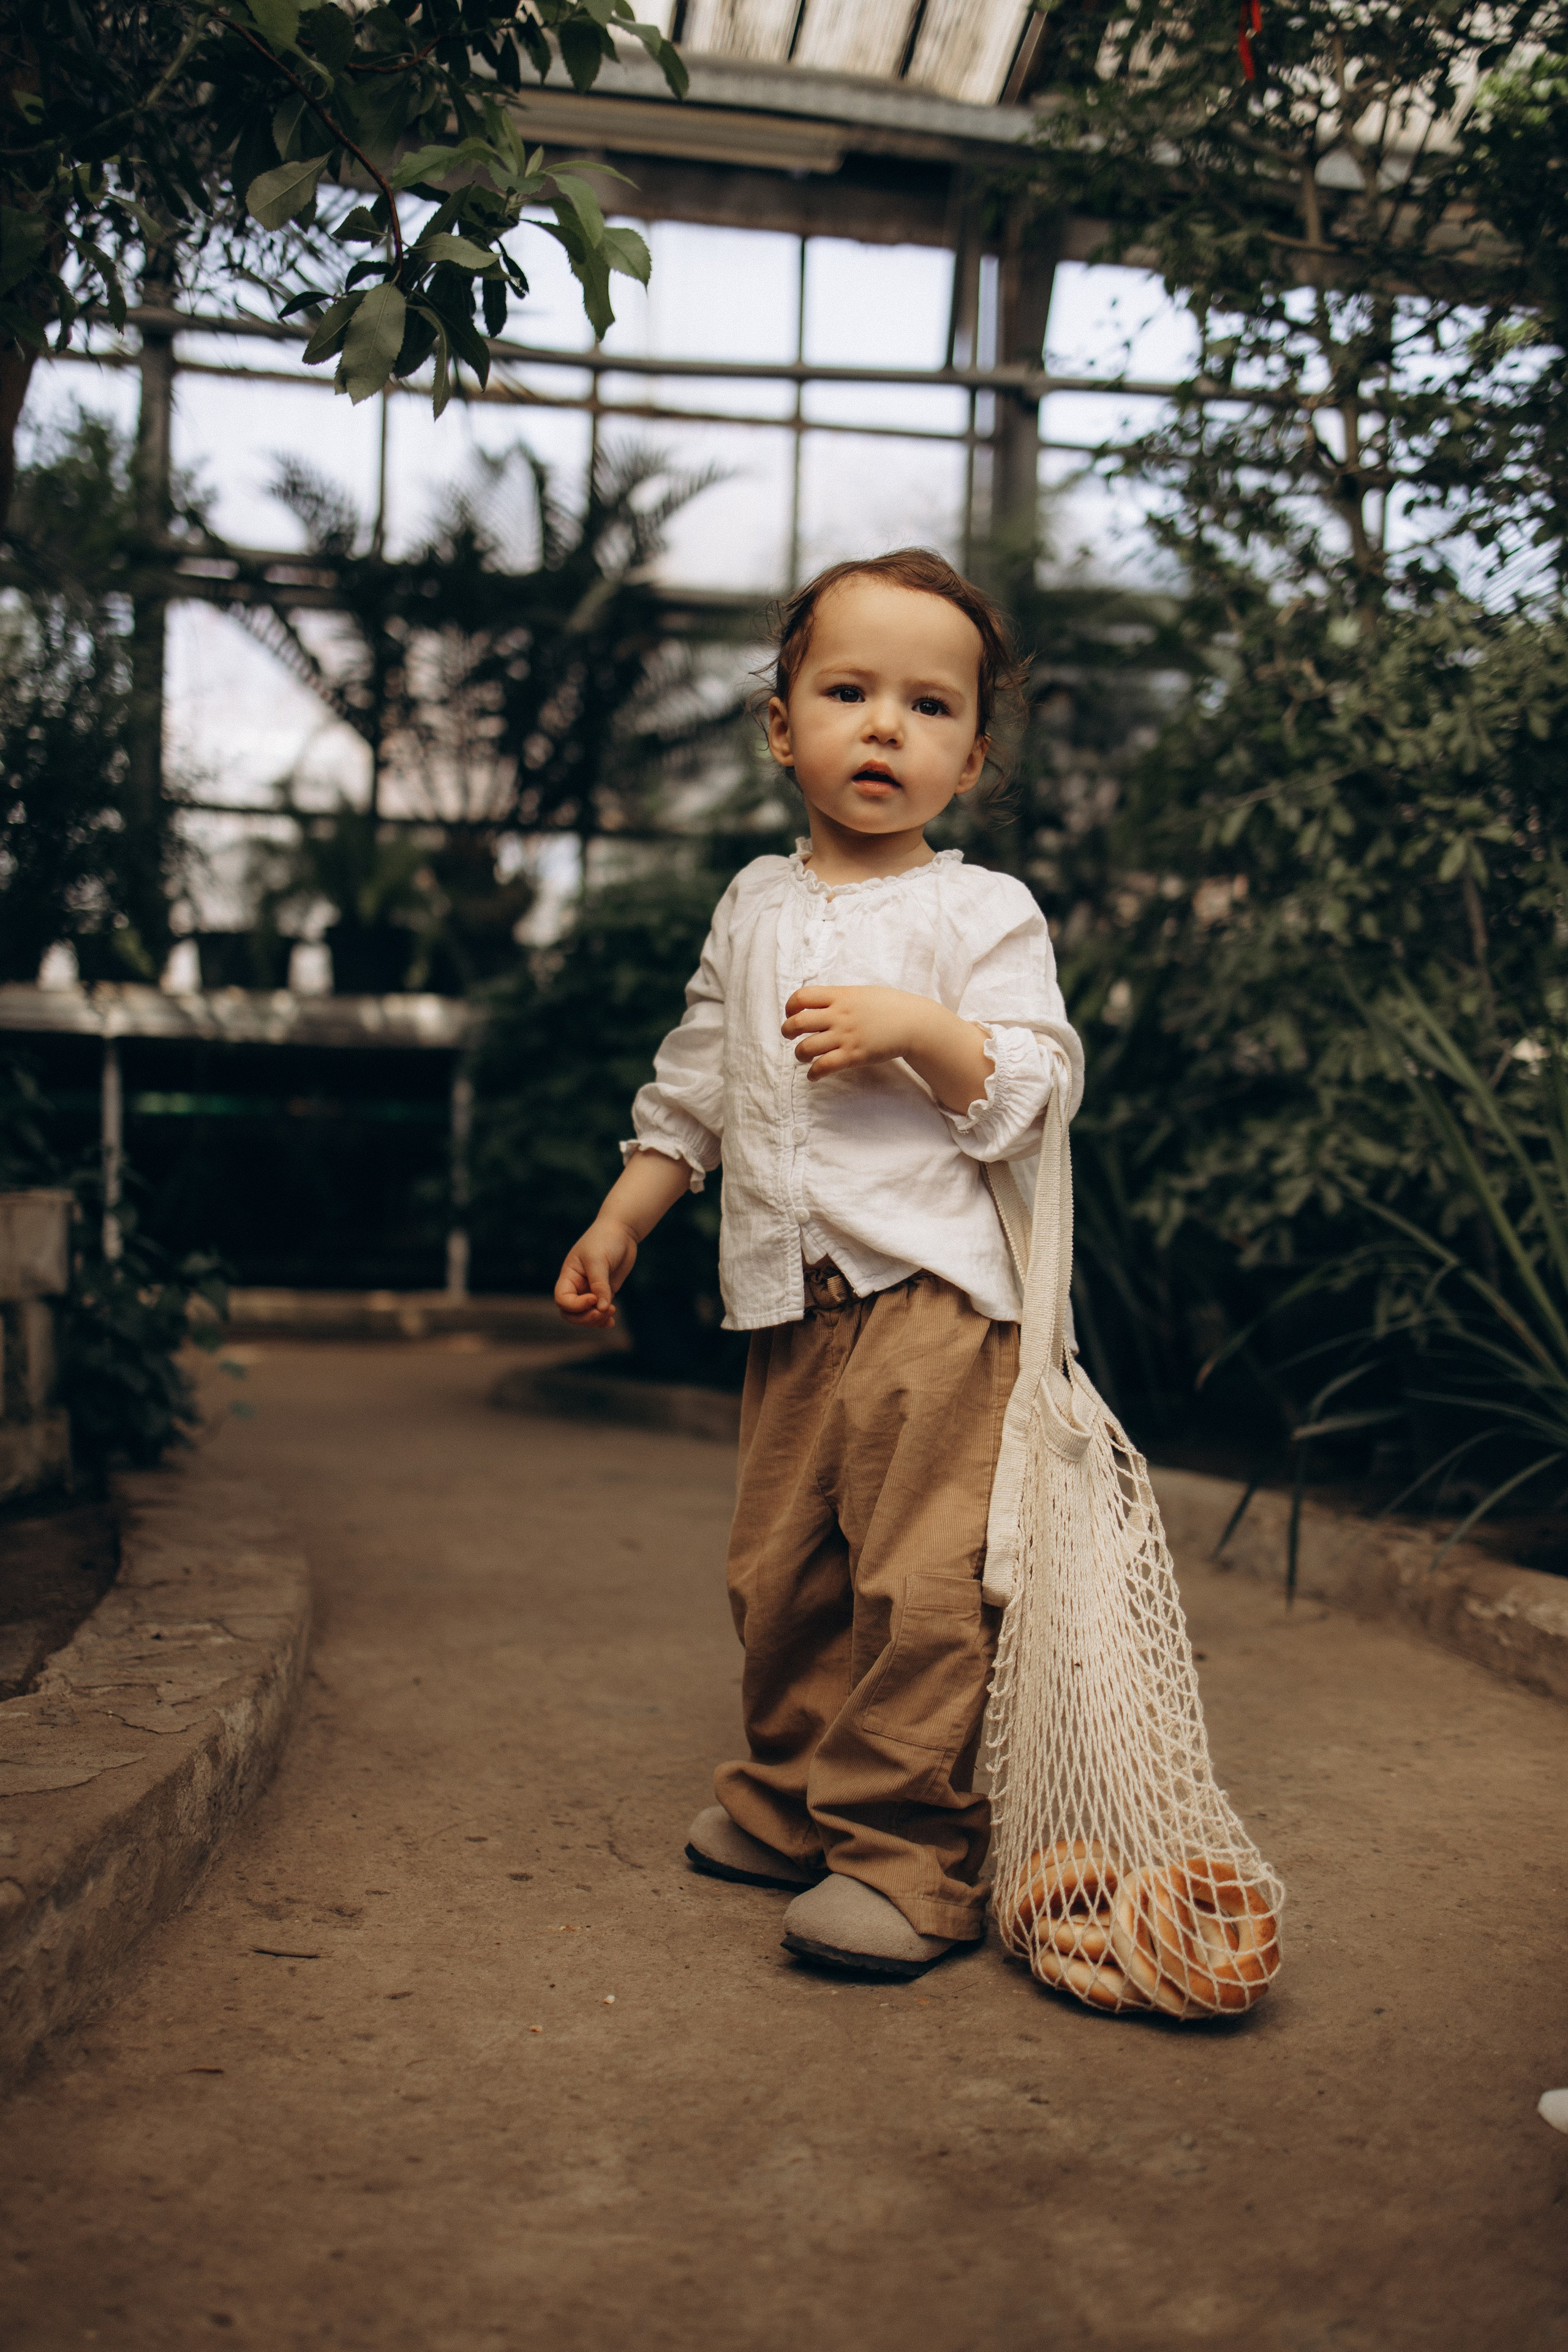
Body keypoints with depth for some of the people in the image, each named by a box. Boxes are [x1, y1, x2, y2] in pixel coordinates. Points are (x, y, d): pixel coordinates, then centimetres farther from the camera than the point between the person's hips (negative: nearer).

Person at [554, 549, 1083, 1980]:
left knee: (919, 1588, -9)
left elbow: (1035, 1093, -9)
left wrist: (912, 1028, -22)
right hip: (793, 1305, 6)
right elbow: (692, 1089, 23)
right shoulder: (754, 906, 16)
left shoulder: (982, 910, 0)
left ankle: (907, 1855, 3)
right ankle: (789, 1798, 31)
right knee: (780, 1576, 13)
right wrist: (617, 1225, 22)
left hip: (935, 1298, -5)